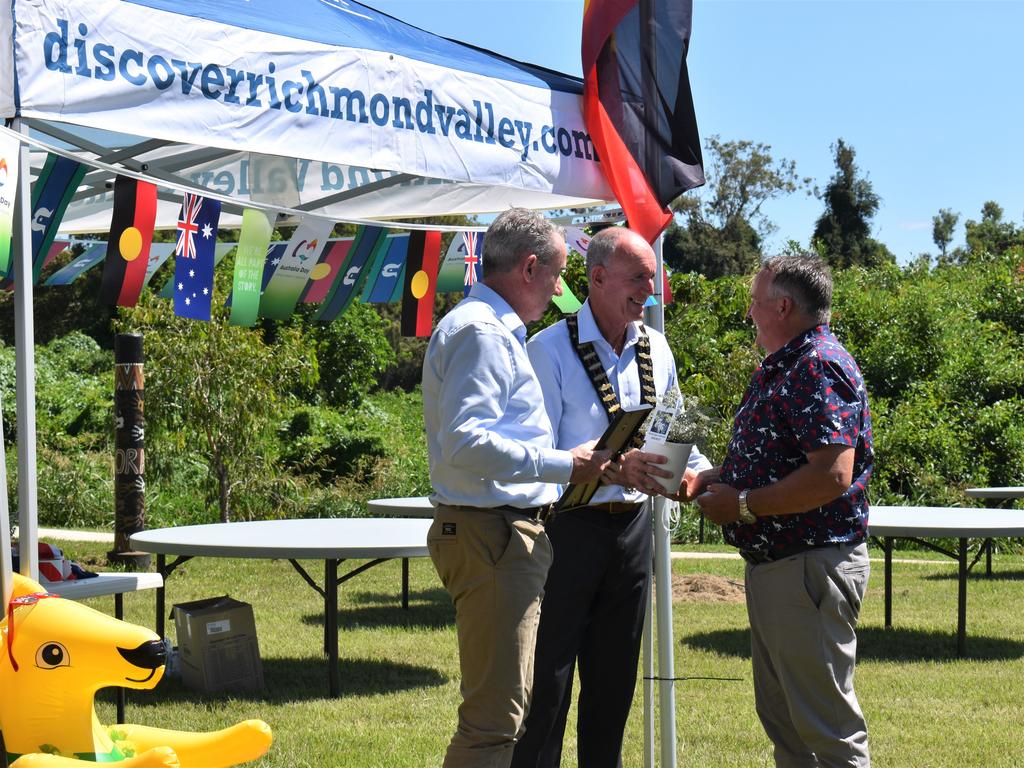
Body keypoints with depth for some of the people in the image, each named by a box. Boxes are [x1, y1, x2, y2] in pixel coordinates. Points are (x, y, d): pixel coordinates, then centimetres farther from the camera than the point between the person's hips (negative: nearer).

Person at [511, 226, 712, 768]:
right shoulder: (550, 350, -10)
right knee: (548, 679, -3)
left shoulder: (656, 350, 9)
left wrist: (712, 478, 0)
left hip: (633, 525, 6)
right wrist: (614, 469, -27)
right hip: (568, 526, -6)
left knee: (614, 679, 13)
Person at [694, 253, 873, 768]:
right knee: (781, 717, 17)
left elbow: (832, 476, -28)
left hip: (810, 567, -11)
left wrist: (742, 505, -20)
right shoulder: (781, 368, 16)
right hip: (770, 565, 11)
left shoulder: (819, 368, -18)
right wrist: (709, 478, 8)